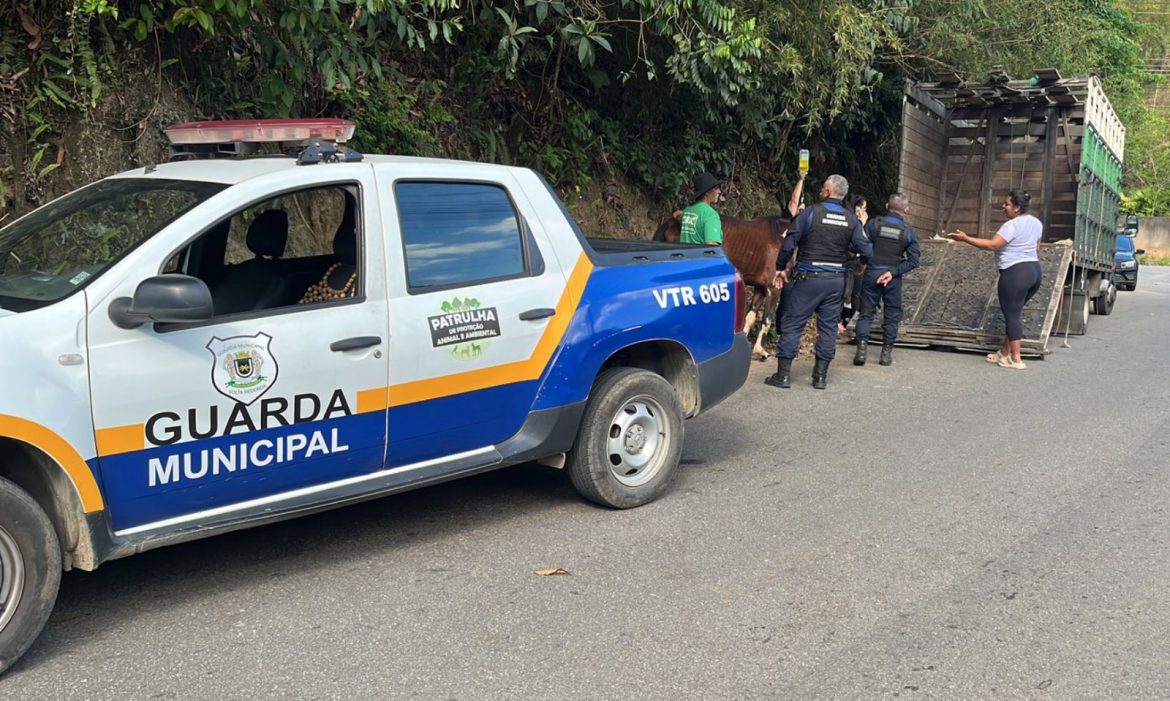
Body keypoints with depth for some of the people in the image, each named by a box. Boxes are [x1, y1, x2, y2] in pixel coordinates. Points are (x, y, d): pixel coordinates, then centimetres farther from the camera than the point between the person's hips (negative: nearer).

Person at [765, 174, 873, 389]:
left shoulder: (810, 213, -8)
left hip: (808, 277, -4)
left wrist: (780, 268, 4)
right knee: (828, 326, 11)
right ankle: (820, 376, 13)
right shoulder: (852, 220, 3)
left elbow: (788, 244, -10)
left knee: (791, 323, 3)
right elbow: (866, 251, 1)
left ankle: (783, 374, 3)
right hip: (836, 280, 4)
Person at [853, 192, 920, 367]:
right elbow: (913, 260, -8)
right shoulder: (908, 231, -4)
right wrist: (893, 272, -9)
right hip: (893, 278, 0)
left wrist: (867, 263, 6)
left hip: (871, 273, 0)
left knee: (866, 312, 8)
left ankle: (861, 348, -4)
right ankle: (886, 353, 12)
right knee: (891, 315, 11)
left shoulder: (874, 224, -6)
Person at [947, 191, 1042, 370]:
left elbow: (992, 244, -23)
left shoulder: (1012, 225, -16)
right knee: (1014, 313, 17)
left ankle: (1016, 359, -1)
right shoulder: (1036, 223, 12)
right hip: (1034, 271, 10)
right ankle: (1004, 352, 23)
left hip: (1016, 273, -10)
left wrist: (965, 238, -22)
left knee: (1012, 315, -3)